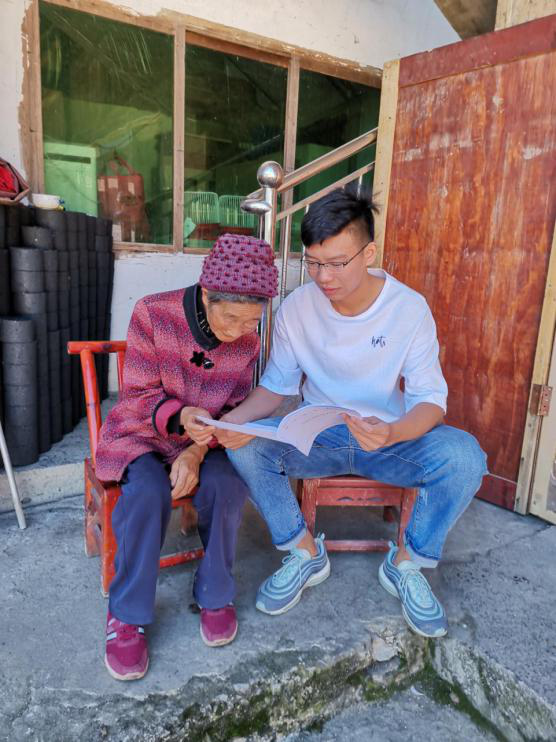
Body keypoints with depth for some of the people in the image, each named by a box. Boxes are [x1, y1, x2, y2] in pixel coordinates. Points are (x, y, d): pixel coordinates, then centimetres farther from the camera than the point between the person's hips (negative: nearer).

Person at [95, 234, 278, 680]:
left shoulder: (248, 339, -9)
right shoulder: (153, 314, -18)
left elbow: (236, 410, -3)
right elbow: (139, 395, -13)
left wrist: (197, 452, -21)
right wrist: (180, 417, -35)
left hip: (207, 440, 2)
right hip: (142, 433, -2)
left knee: (225, 486, -27)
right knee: (149, 492, -30)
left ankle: (215, 595, 0)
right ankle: (127, 616, -6)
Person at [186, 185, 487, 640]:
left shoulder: (409, 308, -13)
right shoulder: (297, 307, -8)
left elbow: (431, 398, -15)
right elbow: (277, 385, -2)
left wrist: (393, 433, -38)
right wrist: (234, 419, -24)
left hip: (391, 439, -1)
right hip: (318, 439, 2)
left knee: (464, 456, -30)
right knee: (244, 443, -25)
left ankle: (406, 565, -1)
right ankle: (306, 554, -1)